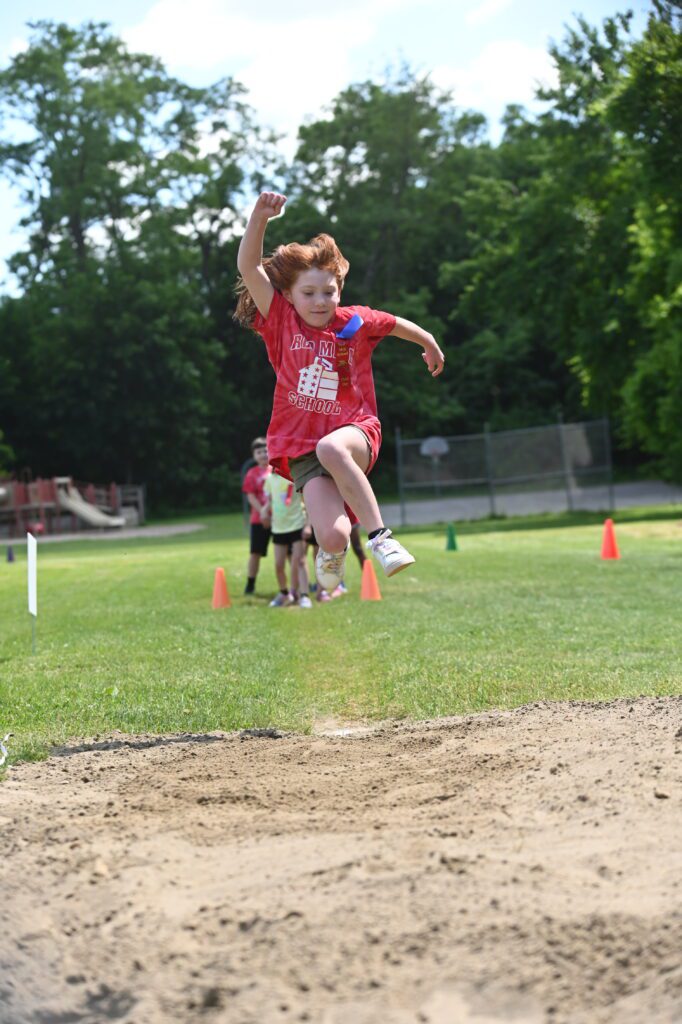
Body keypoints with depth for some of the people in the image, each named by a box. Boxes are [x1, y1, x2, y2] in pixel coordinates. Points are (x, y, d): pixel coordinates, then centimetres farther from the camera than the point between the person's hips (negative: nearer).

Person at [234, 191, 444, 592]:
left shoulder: (356, 321, 2)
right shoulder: (282, 321, -1)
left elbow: (397, 324, 23)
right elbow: (249, 267, -13)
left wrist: (431, 345, 38)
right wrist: (260, 216, -26)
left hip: (353, 431, 0)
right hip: (301, 447, 0)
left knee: (331, 449, -40)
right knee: (334, 537, -22)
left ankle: (379, 536, -29)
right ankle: (333, 552, 18)